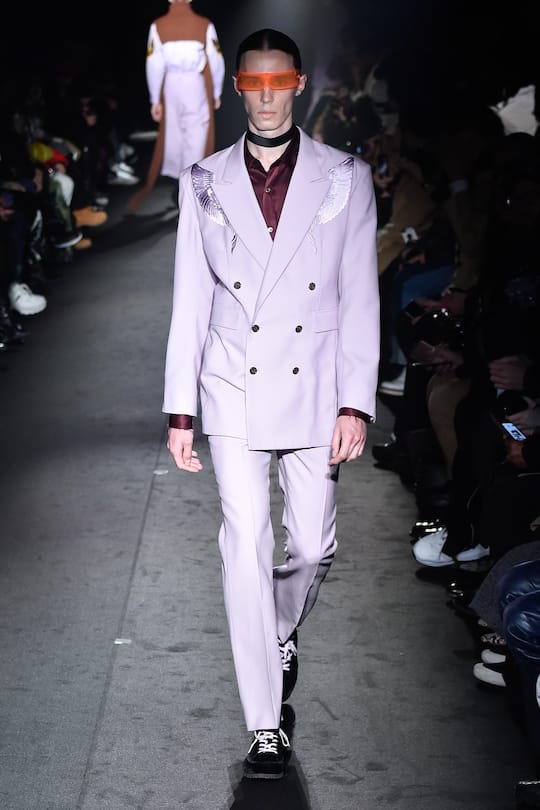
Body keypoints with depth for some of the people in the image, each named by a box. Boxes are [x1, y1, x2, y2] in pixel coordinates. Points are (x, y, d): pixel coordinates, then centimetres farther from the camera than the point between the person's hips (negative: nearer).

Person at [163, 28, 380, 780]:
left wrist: (356, 404, -6)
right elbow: (190, 302, 6)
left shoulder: (345, 178, 3)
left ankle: (281, 633, 42)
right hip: (234, 394, 0)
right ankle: (267, 727, -1)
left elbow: (360, 299, 1)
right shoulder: (205, 182, 6)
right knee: (246, 548, -7)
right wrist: (179, 409, 2)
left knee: (312, 546, 7)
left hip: (314, 392, 0)